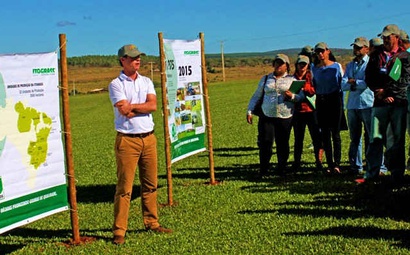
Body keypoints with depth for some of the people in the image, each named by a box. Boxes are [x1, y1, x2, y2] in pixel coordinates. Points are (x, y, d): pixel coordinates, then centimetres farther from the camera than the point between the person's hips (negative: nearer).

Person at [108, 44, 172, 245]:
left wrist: (131, 107, -9)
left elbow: (152, 105, -4)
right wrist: (143, 107, -4)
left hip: (149, 138, 5)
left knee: (150, 184, 12)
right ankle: (119, 230, 2)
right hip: (127, 140, -5)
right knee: (124, 187, -4)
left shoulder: (146, 82, 12)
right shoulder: (116, 84, -3)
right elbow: (123, 110, -16)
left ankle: (151, 222, 24)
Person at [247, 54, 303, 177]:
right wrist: (250, 111, 9)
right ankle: (263, 170, 3)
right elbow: (256, 96, 19)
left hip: (285, 118, -1)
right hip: (266, 117, 1)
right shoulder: (265, 79, 16)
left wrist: (292, 96, -15)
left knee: (282, 144, 3)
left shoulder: (292, 80, 10)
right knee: (265, 143, -7)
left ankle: (281, 169, 18)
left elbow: (301, 97, 6)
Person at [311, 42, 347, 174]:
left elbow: (342, 84, 2)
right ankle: (330, 164, 8)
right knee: (325, 134, 4)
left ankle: (337, 164, -3)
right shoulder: (314, 68, 10)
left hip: (334, 100, -3)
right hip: (321, 102, 3)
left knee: (335, 133, -5)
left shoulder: (336, 66, 0)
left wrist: (341, 103, -4)